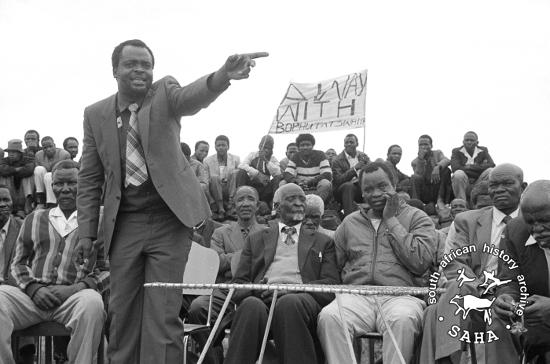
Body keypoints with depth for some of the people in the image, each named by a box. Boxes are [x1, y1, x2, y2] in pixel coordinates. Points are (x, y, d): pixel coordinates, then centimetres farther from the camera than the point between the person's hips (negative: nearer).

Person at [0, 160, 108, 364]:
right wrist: (33, 288, 0)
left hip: (76, 296, -2)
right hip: (34, 295, 2)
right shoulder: (34, 220, 24)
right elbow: (18, 263, 22)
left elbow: (109, 269, 9)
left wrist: (80, 287, -10)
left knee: (92, 302, -38)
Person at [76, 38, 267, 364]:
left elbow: (192, 96, -25)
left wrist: (225, 75, -46)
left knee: (163, 313, -5)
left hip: (169, 218, -3)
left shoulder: (164, 93, -1)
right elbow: (90, 178, 10)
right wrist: (87, 231, 5)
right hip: (124, 224, 3)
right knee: (122, 313, 9)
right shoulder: (96, 114, 6)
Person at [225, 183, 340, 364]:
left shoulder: (322, 242, 25)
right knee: (251, 305, -36)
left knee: (289, 303, -37)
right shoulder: (256, 239, 28)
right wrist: (254, 289, -8)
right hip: (262, 298, 1)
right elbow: (238, 283, 19)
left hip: (300, 300, -1)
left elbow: (332, 284, 10)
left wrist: (291, 289, -8)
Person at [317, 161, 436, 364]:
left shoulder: (417, 218, 12)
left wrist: (391, 220, -1)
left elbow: (420, 263, -6)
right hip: (356, 295, 2)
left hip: (400, 296, -2)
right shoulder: (350, 222, 22)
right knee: (328, 318, -31)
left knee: (403, 320, -37)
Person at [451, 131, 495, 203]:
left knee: (491, 171, -21)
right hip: (462, 186, -2)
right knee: (458, 174, -32)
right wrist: (480, 167, -13)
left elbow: (492, 165, -8)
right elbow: (455, 167, -14)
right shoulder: (457, 151, 6)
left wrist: (470, 167, -14)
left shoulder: (483, 151, 11)